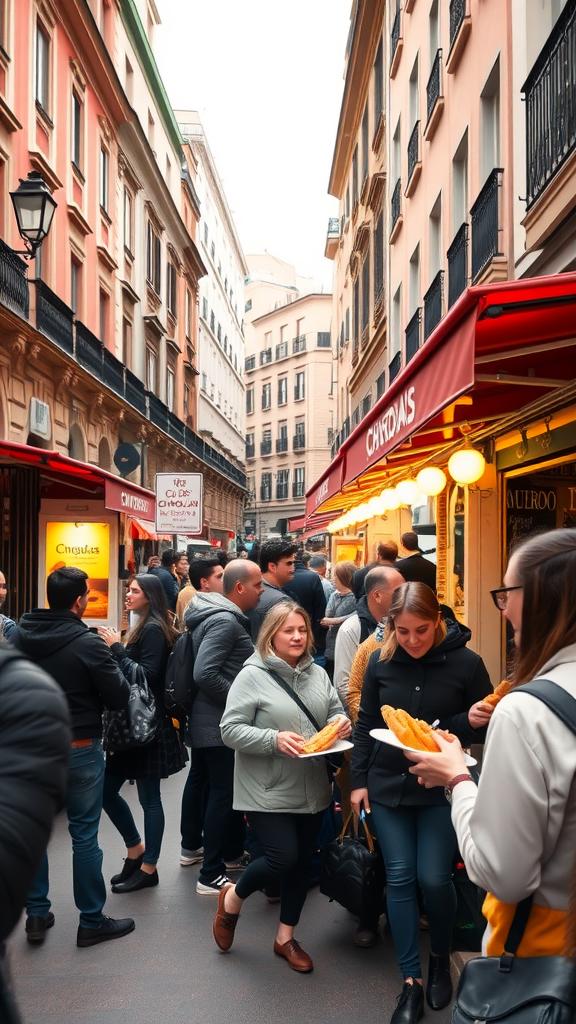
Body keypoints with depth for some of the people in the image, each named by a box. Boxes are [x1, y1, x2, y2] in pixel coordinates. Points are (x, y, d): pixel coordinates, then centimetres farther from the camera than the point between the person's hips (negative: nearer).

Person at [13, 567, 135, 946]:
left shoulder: (21, 635, -3)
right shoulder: (88, 643, -20)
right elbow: (119, 697, -14)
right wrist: (112, 655, -1)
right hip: (79, 749, -5)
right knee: (84, 835, 6)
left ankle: (37, 915, 26)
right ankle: (92, 922, 17)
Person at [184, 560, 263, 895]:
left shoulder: (228, 618, 11)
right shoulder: (224, 622, -21)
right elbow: (204, 674, -29)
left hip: (225, 720, 10)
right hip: (219, 724, -10)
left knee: (232, 788, 21)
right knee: (223, 794, -2)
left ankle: (234, 854, 36)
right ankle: (211, 876, 7)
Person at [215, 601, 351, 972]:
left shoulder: (318, 674, 6)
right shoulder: (252, 676, -12)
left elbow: (336, 713, 14)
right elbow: (231, 730, -14)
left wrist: (341, 724, -10)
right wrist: (274, 739, -26)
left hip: (311, 789, 6)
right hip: (268, 791, -6)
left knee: (302, 861, 13)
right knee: (284, 857, -11)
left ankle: (286, 938, 33)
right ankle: (233, 898, 20)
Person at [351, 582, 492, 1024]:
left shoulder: (466, 662, -11)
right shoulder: (381, 661, -3)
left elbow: (485, 728, -1)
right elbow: (366, 724, 7)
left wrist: (473, 722, -24)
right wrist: (359, 781, 5)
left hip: (440, 789, -2)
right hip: (387, 787, 2)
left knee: (433, 878, 0)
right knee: (399, 878, 5)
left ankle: (440, 957, 30)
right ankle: (411, 981, 18)